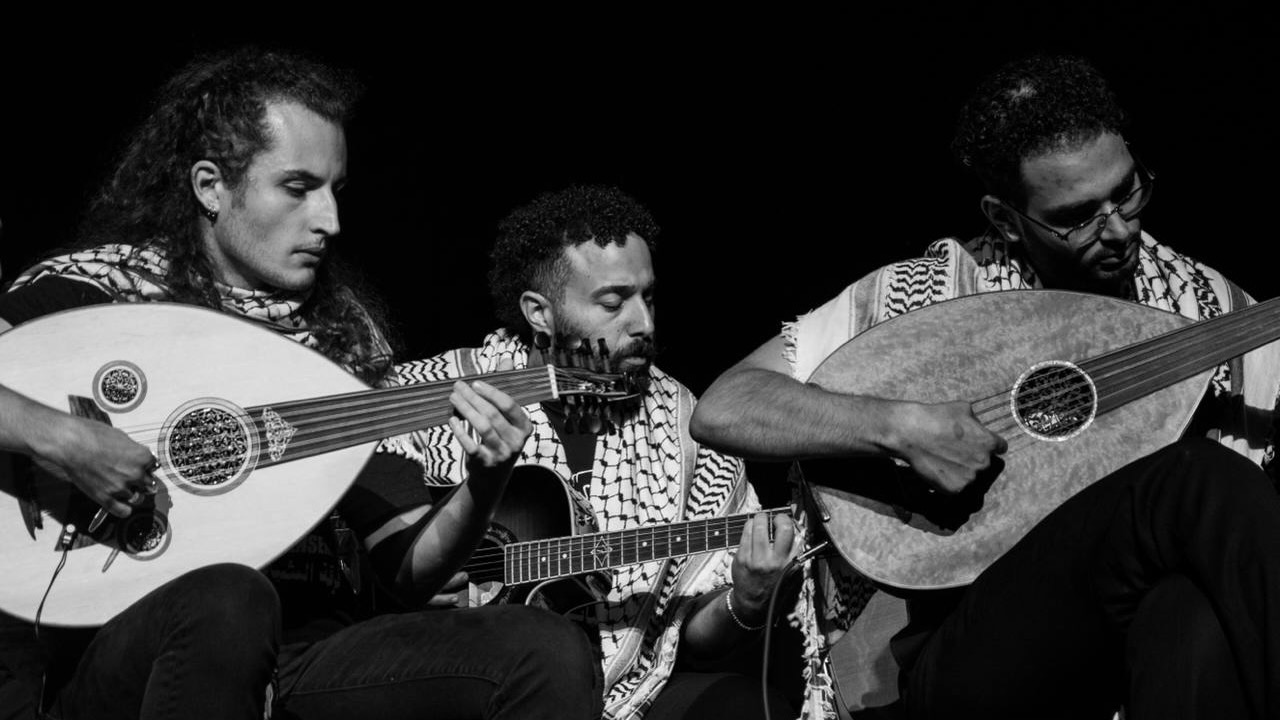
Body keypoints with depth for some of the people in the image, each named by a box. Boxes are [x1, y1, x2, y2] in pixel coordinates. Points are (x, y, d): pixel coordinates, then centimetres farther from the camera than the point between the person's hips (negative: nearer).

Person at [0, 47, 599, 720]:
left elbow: (408, 570, 11)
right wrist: (56, 435, -25)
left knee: (553, 652, -19)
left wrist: (481, 489, -8)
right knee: (229, 603, -38)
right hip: (139, 651, -3)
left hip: (313, 648, 3)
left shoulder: (345, 328, 13)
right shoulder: (107, 283, 0)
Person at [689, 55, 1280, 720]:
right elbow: (721, 410, -5)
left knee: (1193, 615, -39)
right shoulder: (920, 294, 0)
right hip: (969, 658, -2)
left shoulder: (1210, 304, 11)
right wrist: (900, 427, -19)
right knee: (1193, 478, -30)